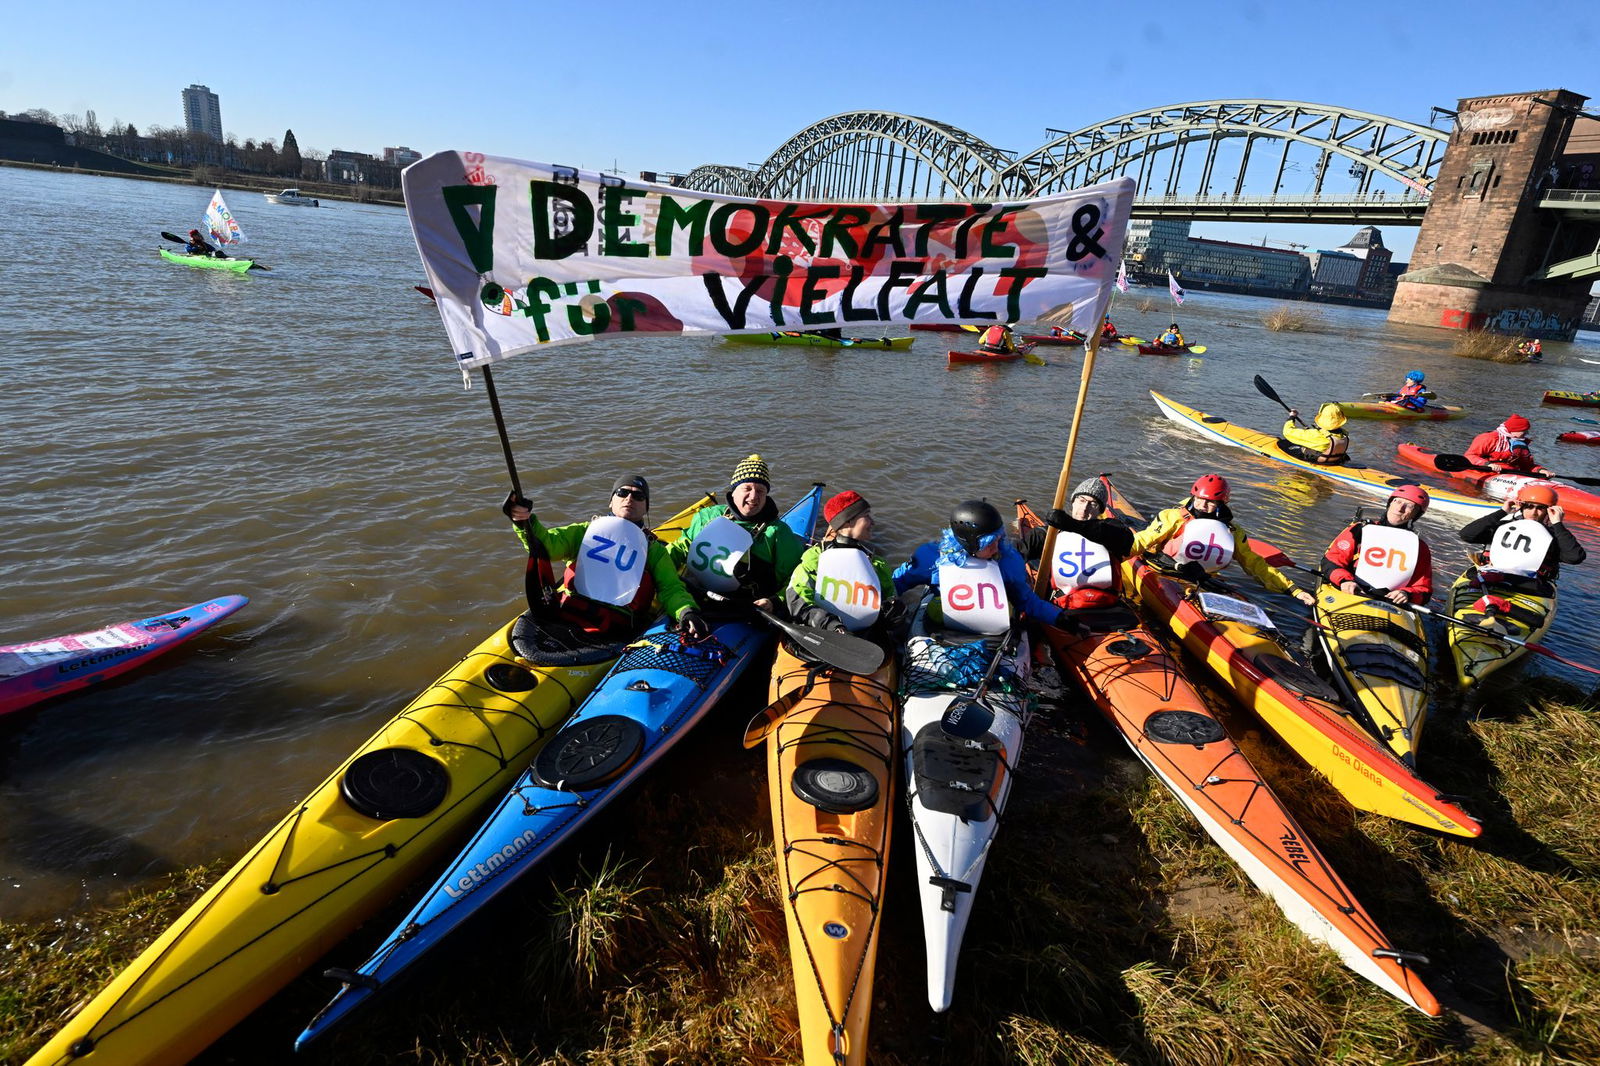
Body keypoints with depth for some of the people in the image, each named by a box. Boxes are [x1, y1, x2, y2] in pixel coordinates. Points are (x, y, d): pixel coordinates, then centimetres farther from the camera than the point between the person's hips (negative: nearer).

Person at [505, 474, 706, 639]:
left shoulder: (654, 550, 26)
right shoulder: (585, 531, 25)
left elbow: (671, 588, 14)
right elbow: (548, 543, 10)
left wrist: (686, 612, -8)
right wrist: (525, 522, -12)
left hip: (614, 634, -1)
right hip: (560, 617, 1)